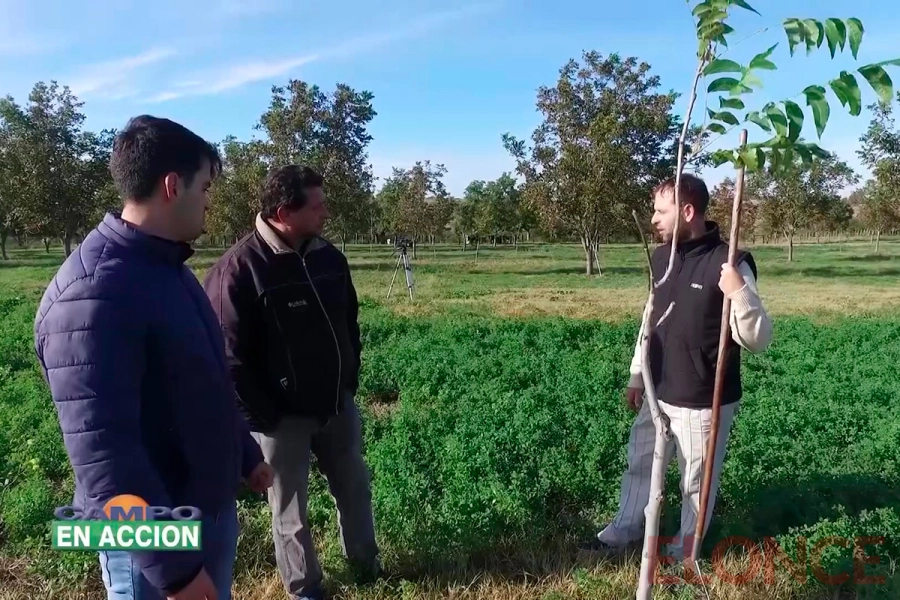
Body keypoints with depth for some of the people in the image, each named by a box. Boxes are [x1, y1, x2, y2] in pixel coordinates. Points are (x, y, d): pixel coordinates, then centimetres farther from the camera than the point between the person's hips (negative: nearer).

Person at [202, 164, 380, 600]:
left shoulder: (330, 258, 0)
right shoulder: (240, 267, -20)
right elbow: (229, 354, -18)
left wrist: (351, 381, 11)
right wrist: (261, 416, -15)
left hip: (338, 405, 6)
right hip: (282, 416, -5)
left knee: (355, 488, 21)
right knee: (290, 511, 14)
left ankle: (365, 561, 45)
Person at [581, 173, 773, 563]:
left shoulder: (728, 264, -18)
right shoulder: (661, 258, 2)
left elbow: (758, 340, -19)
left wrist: (740, 293, -37)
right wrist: (636, 375, 16)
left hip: (703, 401, -6)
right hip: (658, 393, 7)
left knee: (696, 480, 12)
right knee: (640, 463, 21)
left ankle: (685, 553, 34)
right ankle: (625, 530, 43)